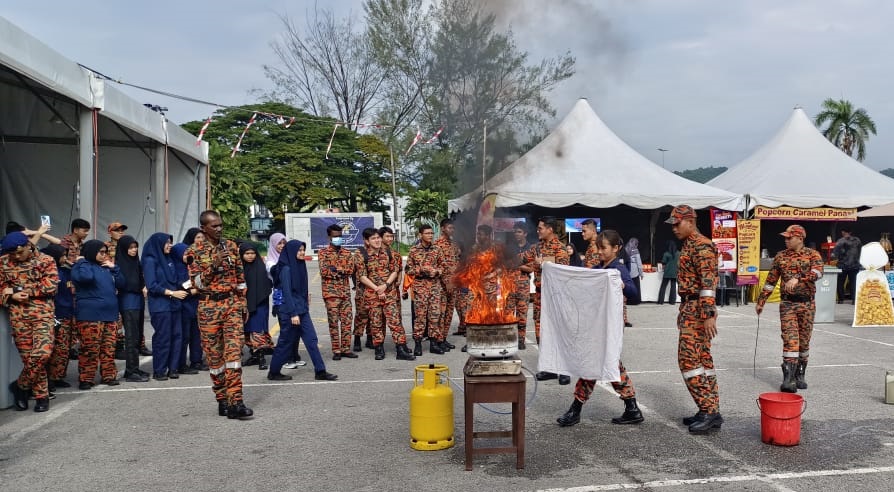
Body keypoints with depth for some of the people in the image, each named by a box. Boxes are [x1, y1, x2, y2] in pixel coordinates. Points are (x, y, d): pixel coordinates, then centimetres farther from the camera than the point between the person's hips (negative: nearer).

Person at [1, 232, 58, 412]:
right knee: (28, 356, 2)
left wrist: (23, 290, -12)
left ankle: (20, 386, 8)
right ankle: (41, 395, 14)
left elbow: (51, 285, -9)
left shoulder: (45, 261, 0)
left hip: (42, 313, -2)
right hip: (18, 314, 2)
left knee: (42, 353, -15)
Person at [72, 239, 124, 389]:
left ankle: (108, 375, 15)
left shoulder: (107, 268, 18)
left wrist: (114, 268, 5)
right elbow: (85, 277, -25)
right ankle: (85, 379, -1)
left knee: (109, 348, 8)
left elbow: (121, 284, 13)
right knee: (90, 349, -7)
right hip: (90, 315, -6)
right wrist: (82, 262, -11)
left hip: (110, 314, 7)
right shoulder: (81, 266, -1)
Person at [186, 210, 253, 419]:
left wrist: (242, 304, 11)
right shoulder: (195, 251, -1)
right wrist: (214, 265, -20)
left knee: (234, 351, -8)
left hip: (232, 304, 2)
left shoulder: (231, 246, 9)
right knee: (214, 354, 5)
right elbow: (197, 282, -8)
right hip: (209, 307, -2)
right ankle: (222, 400, 17)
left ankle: (235, 402, -11)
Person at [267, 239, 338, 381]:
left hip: (302, 309, 8)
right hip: (290, 311, -8)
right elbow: (287, 292, -18)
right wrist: (293, 313, -20)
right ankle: (273, 372, 18)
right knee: (286, 342, 3)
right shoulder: (286, 269, -15)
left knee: (311, 339, 4)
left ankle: (320, 371, 7)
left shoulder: (299, 266, 9)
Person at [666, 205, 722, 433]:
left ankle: (710, 410, -11)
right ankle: (710, 410, 14)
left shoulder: (701, 246, -13)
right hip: (690, 309, 10)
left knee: (689, 359, -13)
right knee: (701, 359, 10)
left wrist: (709, 314, -26)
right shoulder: (688, 246, 18)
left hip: (697, 310, -10)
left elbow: (708, 282, -21)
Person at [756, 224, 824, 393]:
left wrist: (797, 278, -35)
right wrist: (760, 302, 12)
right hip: (787, 304, 0)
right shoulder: (780, 257, 8)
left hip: (807, 304, 0)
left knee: (804, 341, 9)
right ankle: (788, 378, -15)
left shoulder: (812, 254, 1)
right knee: (790, 340, -11)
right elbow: (771, 280, 13)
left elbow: (817, 272, -20)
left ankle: (800, 375, 23)